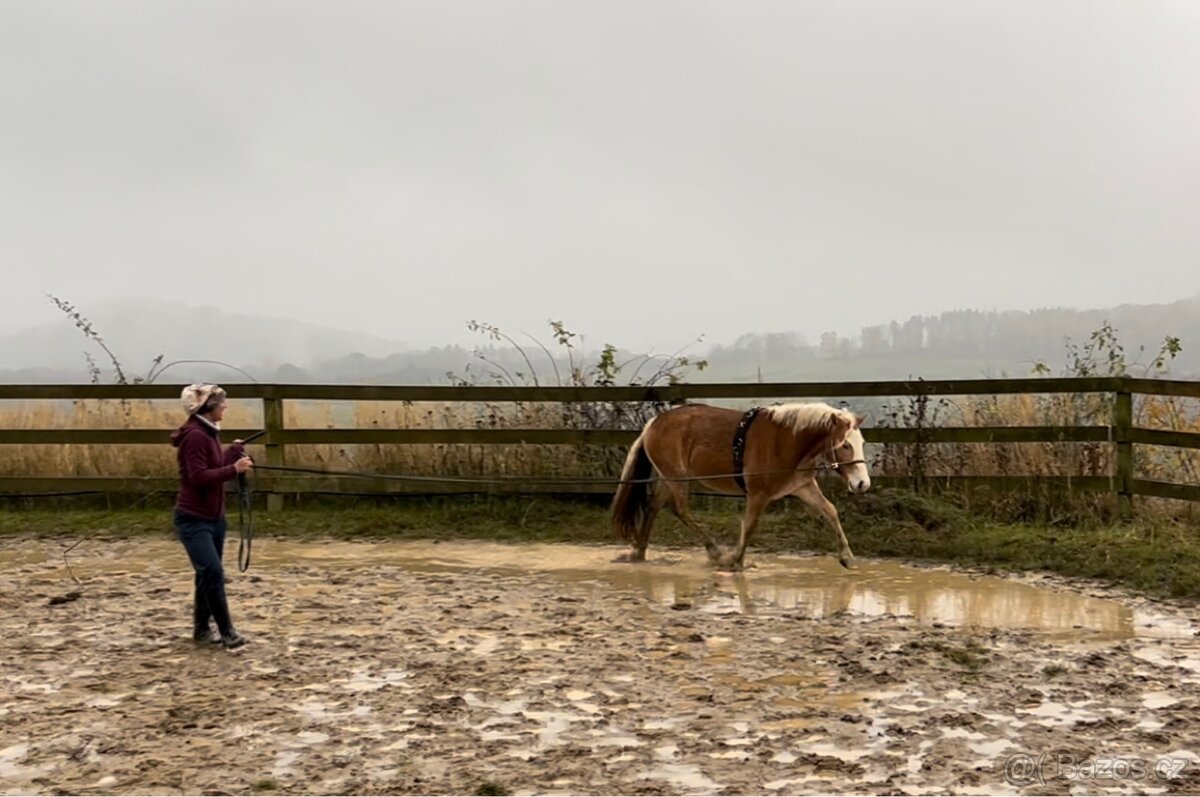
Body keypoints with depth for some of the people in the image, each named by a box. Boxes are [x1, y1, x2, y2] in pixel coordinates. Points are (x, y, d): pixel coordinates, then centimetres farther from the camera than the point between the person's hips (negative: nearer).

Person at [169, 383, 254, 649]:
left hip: (214, 517, 9)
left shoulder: (208, 433, 10)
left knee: (208, 574, 13)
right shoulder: (194, 436, -19)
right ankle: (227, 631, -6)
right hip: (193, 519, -9)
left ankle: (202, 629, 23)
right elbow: (199, 477, -25)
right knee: (213, 572, -12)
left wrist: (233, 452, 16)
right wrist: (234, 469, -26)